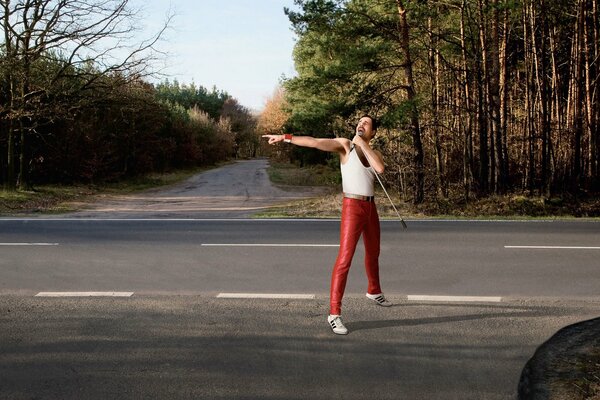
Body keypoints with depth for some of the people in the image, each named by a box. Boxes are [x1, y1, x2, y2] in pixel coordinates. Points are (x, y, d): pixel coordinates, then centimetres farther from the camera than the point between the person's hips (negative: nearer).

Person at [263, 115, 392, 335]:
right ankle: (334, 313, -15)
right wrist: (285, 137, -28)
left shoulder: (375, 153, 11)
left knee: (373, 253, 25)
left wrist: (362, 143, -12)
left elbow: (380, 168, -13)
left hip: (370, 207, 7)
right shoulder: (345, 144, -4)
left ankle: (374, 291, 52)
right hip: (352, 207, -7)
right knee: (345, 257, -15)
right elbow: (315, 142, -17)